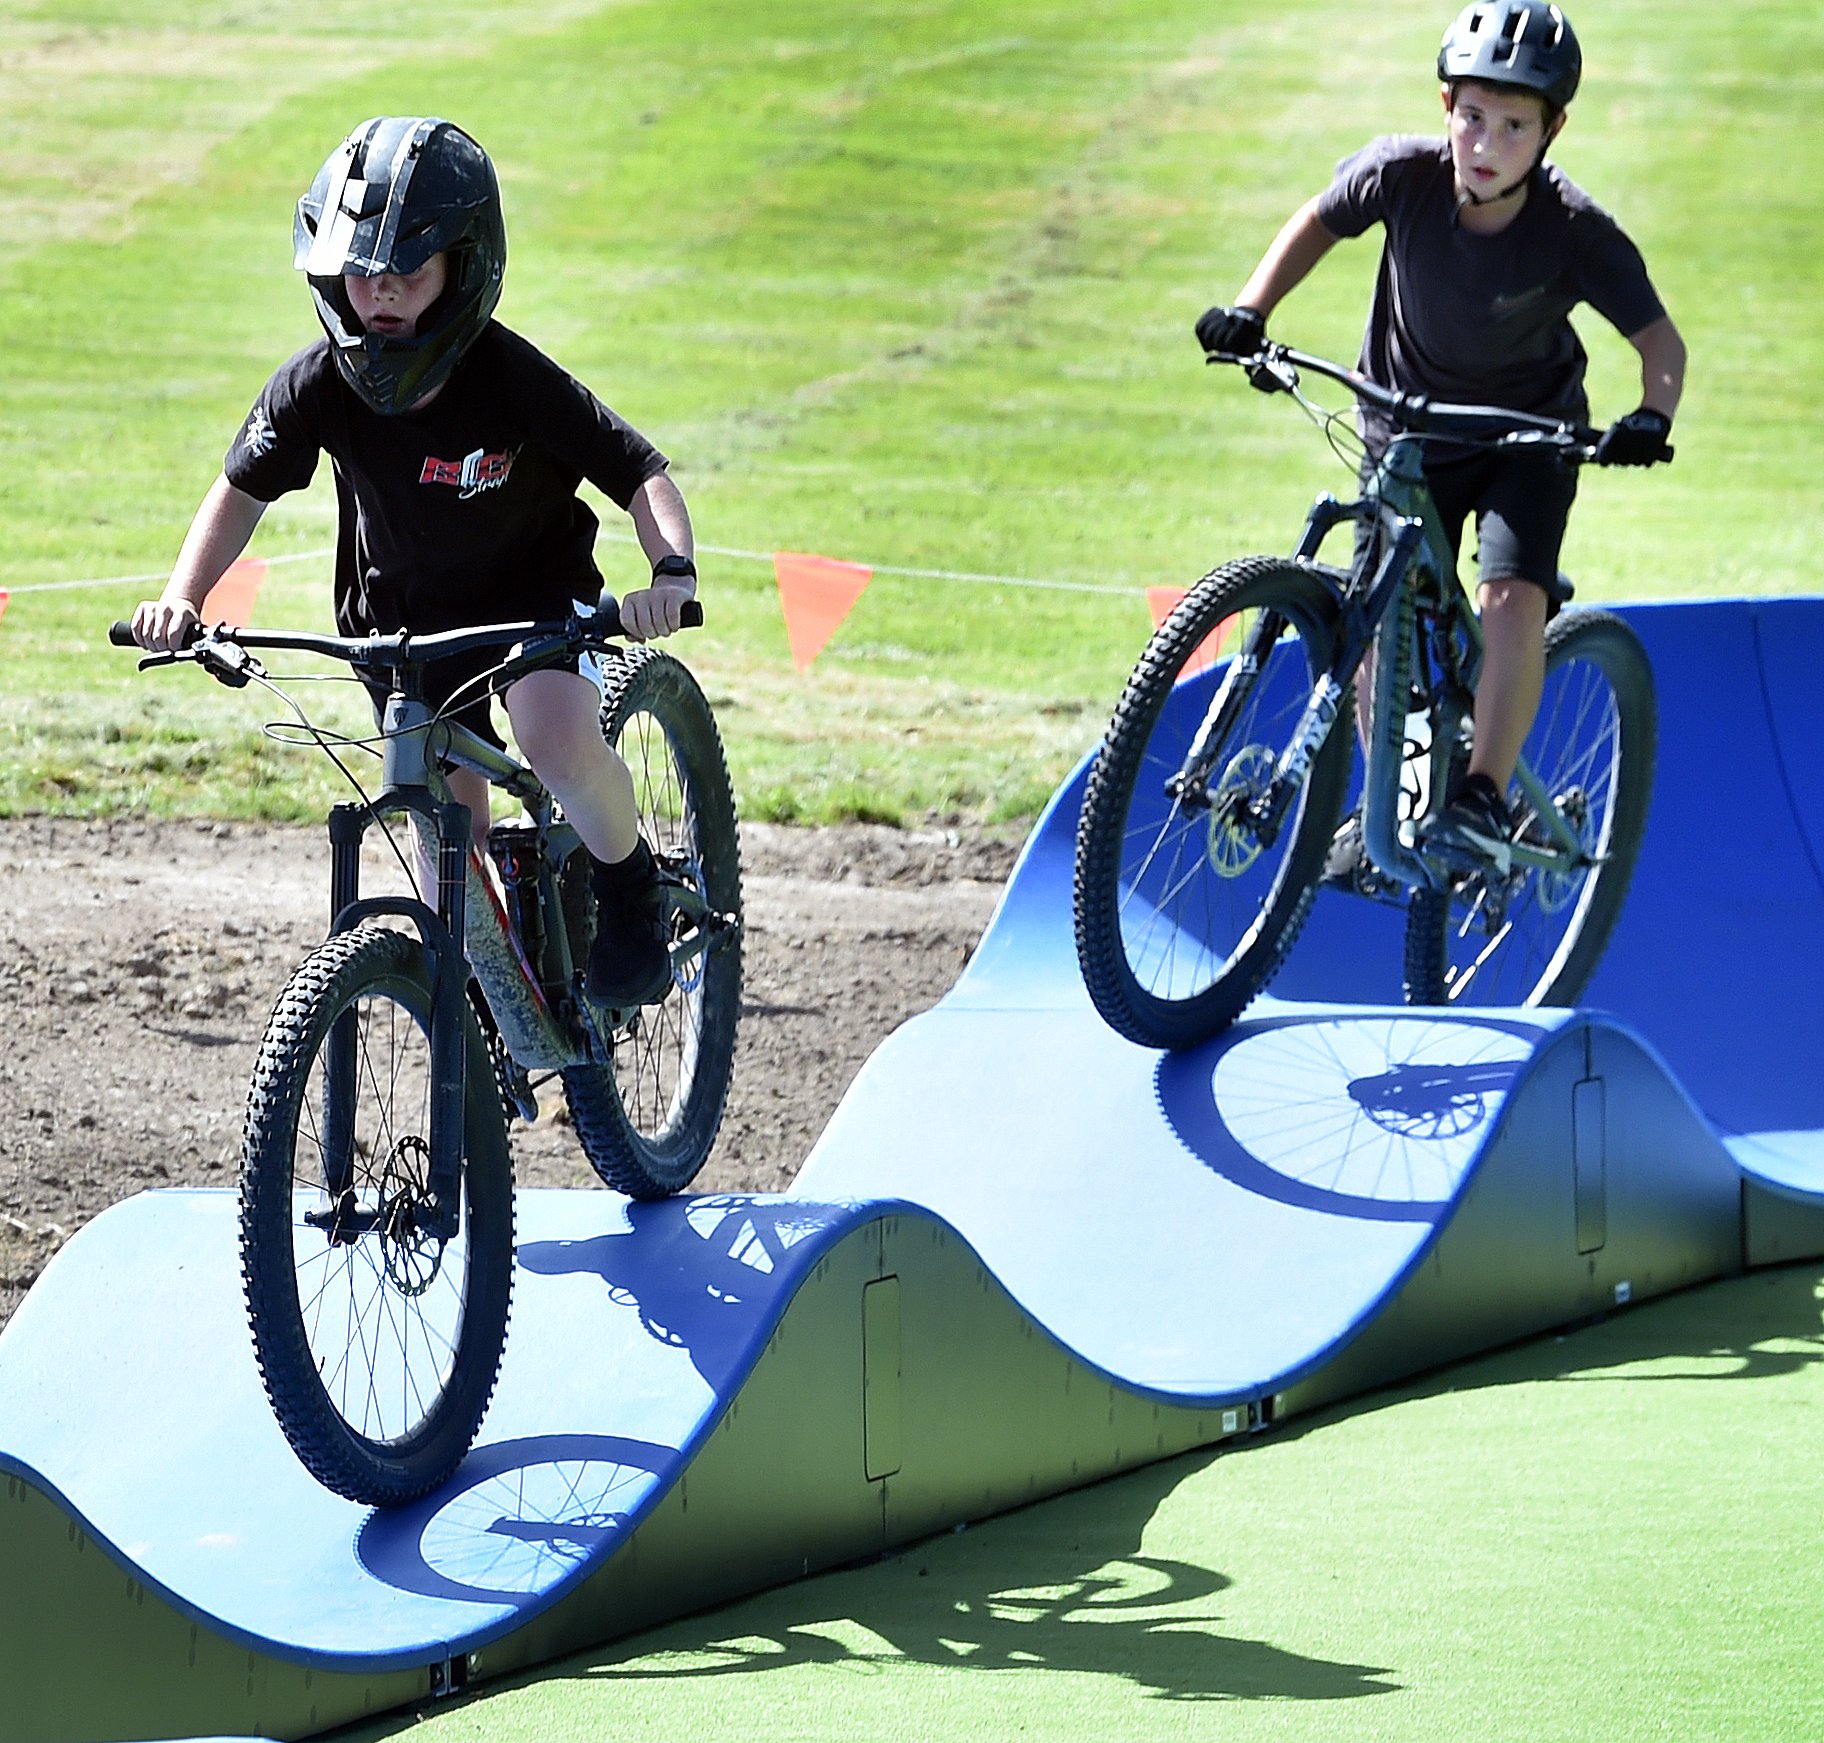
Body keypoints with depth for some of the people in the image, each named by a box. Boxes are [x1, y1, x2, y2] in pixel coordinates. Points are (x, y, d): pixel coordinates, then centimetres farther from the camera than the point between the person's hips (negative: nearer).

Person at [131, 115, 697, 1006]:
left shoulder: (515, 381, -28)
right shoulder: (317, 386, -20)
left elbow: (643, 476, -24)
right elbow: (242, 491, -4)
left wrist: (672, 573, -42)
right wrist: (183, 597, -18)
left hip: (534, 588, -3)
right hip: (402, 609, 3)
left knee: (559, 740, -30)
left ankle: (631, 885, -1)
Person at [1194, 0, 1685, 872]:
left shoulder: (1576, 234, -27)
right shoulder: (1402, 175, -22)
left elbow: (1659, 340, -19)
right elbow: (1319, 221, -2)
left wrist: (1650, 421, -38)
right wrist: (1250, 310, -12)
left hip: (1529, 436, -2)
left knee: (1512, 599, -24)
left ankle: (1483, 797, -13)